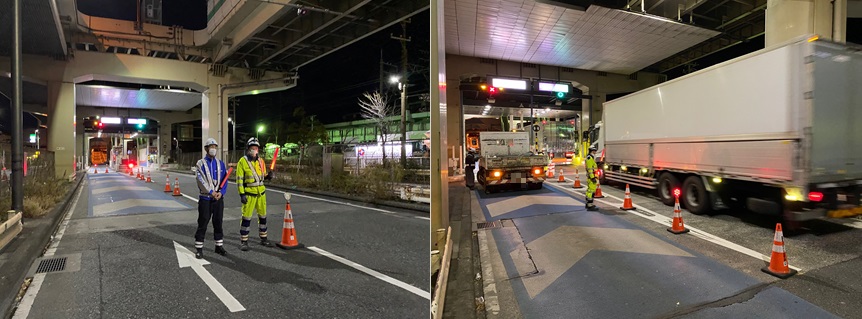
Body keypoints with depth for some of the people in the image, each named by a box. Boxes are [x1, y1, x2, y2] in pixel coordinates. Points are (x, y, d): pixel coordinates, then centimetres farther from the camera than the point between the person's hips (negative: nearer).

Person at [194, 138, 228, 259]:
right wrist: (211, 192, -16)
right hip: (205, 199, -3)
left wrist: (221, 192, -10)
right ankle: (199, 249, 8)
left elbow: (224, 180, 5)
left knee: (218, 223, 12)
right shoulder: (201, 163, -3)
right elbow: (201, 180, -12)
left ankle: (219, 246, 23)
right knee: (202, 224, 0)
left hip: (218, 198, 4)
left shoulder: (220, 164, 7)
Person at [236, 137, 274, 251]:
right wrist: (242, 194, -15)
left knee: (263, 215, 12)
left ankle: (263, 239, 25)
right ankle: (243, 241, 7)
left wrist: (268, 176, -4)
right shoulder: (242, 161, -7)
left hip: (261, 192, 6)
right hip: (249, 193, -6)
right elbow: (239, 179, -9)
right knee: (246, 217, -4)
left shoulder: (260, 161, 9)